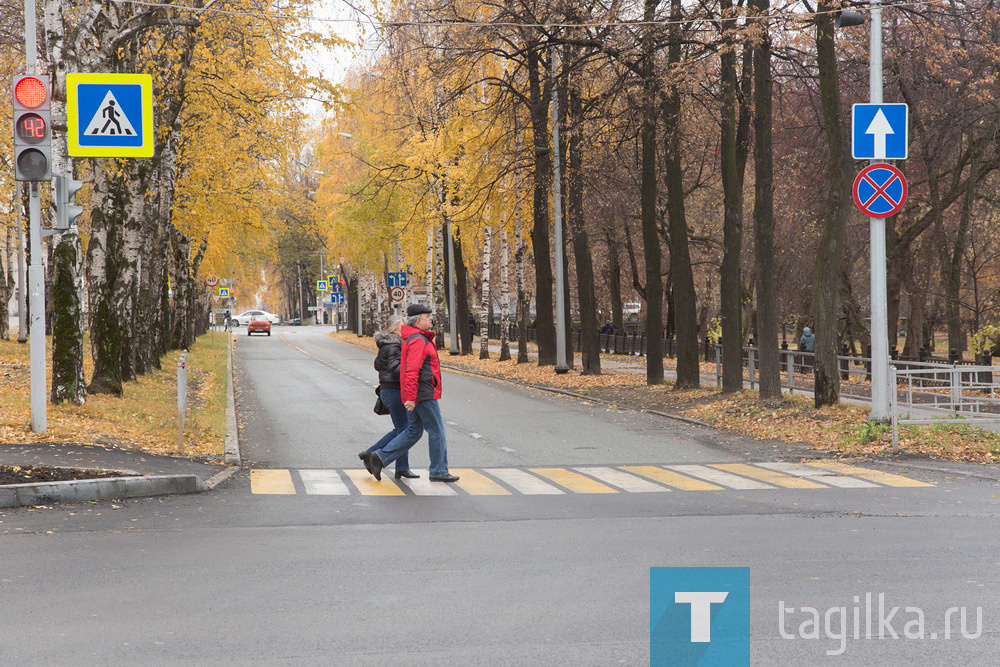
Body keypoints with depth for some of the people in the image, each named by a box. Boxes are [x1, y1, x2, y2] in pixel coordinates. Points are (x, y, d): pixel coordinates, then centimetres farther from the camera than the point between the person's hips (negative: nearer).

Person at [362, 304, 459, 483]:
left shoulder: (413, 339, 16)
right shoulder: (418, 341, -17)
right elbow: (412, 370, -24)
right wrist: (411, 398, -27)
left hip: (416, 395, 10)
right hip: (423, 394, -10)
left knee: (413, 432, 12)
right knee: (437, 431, 0)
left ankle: (379, 458, 7)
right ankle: (438, 471, 7)